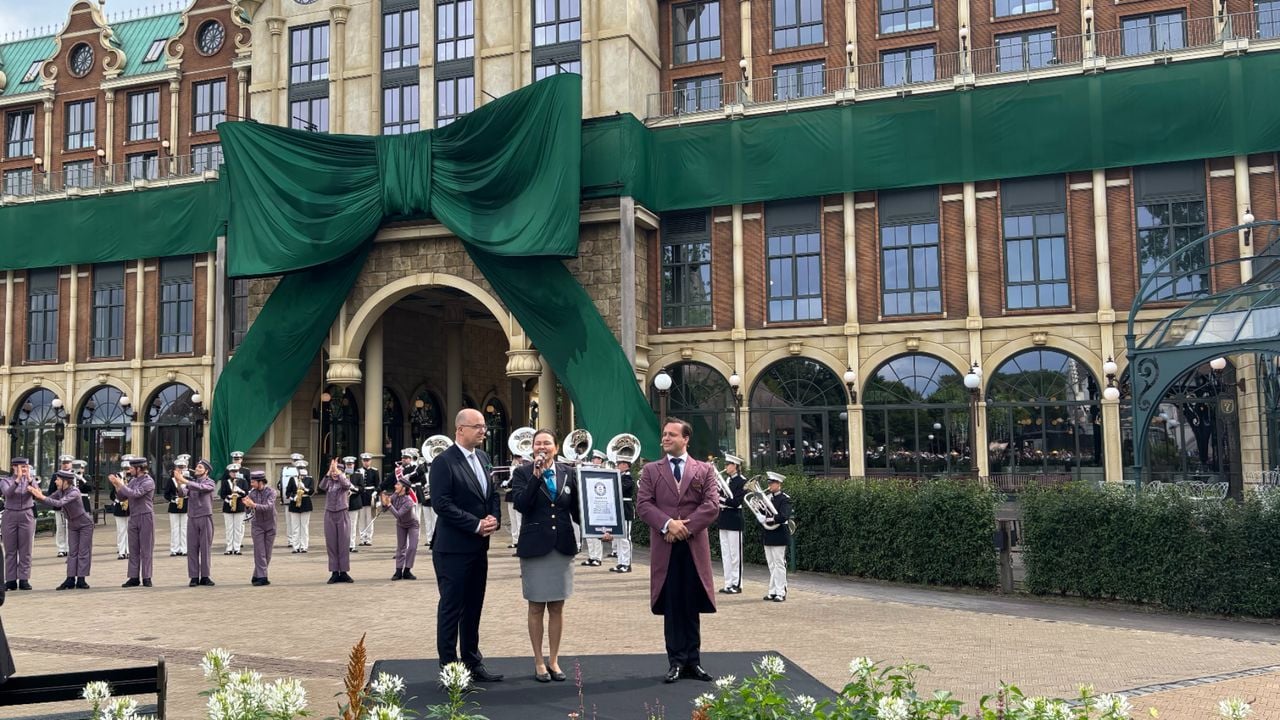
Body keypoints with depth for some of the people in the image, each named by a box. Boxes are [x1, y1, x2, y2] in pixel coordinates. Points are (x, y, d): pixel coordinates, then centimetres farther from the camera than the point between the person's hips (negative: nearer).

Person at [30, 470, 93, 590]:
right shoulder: (60, 491, -4)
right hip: (72, 525, 7)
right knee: (72, 552, 3)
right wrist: (37, 494, -24)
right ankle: (70, 580, 1)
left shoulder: (74, 492, -27)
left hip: (85, 524, -7)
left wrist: (42, 497, -40)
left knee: (83, 552, -3)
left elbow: (59, 503, -38)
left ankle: (81, 579, -2)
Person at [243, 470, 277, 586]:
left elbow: (269, 507, -25)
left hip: (270, 525, -1)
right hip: (258, 526, 1)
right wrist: (247, 505, -30)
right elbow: (249, 511, -7)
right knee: (259, 552, -7)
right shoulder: (252, 493, -2)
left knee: (267, 553, 5)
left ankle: (257, 576, 17)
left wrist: (254, 505, -38)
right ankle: (261, 577, -7)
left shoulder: (271, 492, -10)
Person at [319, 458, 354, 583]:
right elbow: (322, 486, -18)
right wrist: (329, 471, -28)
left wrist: (338, 471, -26)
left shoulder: (345, 480, 2)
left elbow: (347, 484, -22)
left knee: (344, 544, 0)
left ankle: (344, 572, 6)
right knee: (331, 544, 3)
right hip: (329, 515, 1)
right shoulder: (328, 482, 5)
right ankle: (334, 572, 8)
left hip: (342, 514, -1)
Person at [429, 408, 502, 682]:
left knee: (473, 608, 15)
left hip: (479, 546, 8)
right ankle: (449, 667, 10)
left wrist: (494, 518, -4)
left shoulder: (483, 458, 11)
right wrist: (476, 524, -18)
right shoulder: (444, 462, -12)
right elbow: (441, 504, -19)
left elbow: (493, 494, 16)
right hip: (453, 548, -7)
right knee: (451, 608, 2)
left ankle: (472, 663, 24)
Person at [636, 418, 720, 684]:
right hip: (664, 548, 0)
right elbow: (643, 504, -1)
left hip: (694, 547, 0)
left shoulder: (704, 470, 8)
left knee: (692, 607, 6)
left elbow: (712, 505, -3)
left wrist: (686, 527, -13)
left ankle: (693, 661, 14)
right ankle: (676, 661, 10)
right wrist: (667, 524, -16)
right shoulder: (651, 470, 8)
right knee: (671, 607, 3)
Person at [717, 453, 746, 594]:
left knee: (735, 554, -2)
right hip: (723, 519, 8)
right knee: (725, 554, 9)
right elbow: (719, 496, 10)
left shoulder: (741, 481, -9)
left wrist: (720, 499, -20)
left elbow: (736, 502, -18)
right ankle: (728, 584, 15)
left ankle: (736, 584, 5)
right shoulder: (725, 480, 12)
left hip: (734, 520, -8)